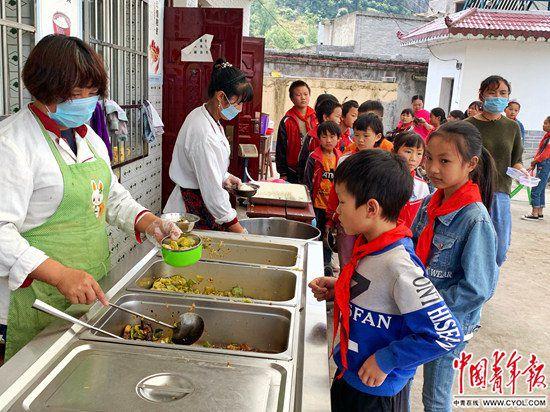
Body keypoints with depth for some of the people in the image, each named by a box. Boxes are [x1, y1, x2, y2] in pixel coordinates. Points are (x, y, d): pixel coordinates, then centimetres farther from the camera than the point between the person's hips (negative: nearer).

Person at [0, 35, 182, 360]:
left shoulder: (88, 136, 9)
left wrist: (148, 222, 0)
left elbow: (112, 196, 18)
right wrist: (60, 274, -34)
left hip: (94, 288, 8)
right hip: (41, 300, -7)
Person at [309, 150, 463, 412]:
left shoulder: (398, 265, -29)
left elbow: (447, 334, -28)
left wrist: (387, 360, -22)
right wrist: (337, 290, -3)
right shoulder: (370, 244, -4)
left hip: (376, 390, -7)